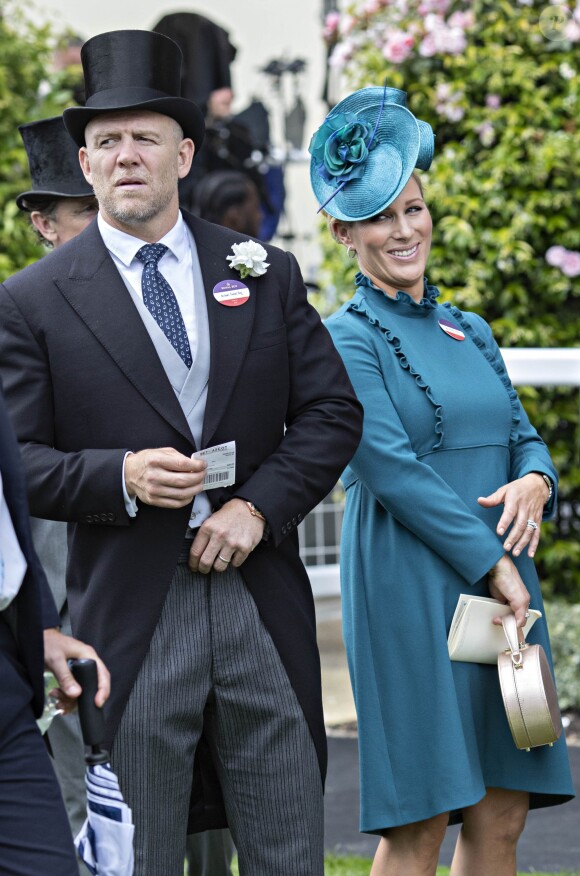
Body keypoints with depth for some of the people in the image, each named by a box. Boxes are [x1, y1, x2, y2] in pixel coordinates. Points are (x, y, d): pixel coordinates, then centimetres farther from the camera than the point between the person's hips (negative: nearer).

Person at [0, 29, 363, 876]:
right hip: (130, 610, -2)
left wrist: (260, 505, -8)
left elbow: (333, 412, 7)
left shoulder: (266, 274, 10)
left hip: (262, 603, 3)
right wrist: (121, 478, -19)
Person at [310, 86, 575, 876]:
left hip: (502, 584, 7)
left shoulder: (470, 331, 17)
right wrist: (492, 564, -14)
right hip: (411, 587, -7)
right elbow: (391, 466, -13)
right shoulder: (347, 337, -4)